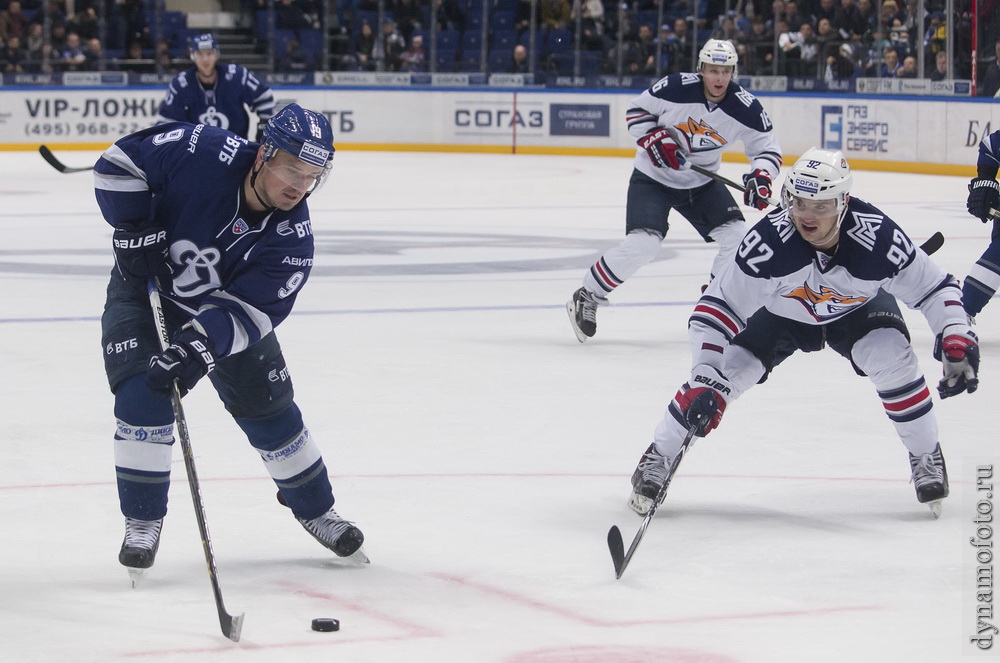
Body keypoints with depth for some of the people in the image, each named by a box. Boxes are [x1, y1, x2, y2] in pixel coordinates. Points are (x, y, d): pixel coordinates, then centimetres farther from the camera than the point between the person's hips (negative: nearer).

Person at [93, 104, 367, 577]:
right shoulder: (202, 153, -32)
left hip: (223, 305, 2)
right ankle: (142, 518, -2)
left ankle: (314, 507, 26)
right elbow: (120, 162, -20)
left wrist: (199, 346, -42)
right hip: (146, 285, -2)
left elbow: (248, 308, -27)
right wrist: (135, 228, -26)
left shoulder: (292, 237, -25)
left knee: (267, 404, 4)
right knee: (143, 396, -18)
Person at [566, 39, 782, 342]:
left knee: (738, 237, -9)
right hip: (653, 177, -4)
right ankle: (586, 298, -4)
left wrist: (760, 177, -23)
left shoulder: (746, 109, -15)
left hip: (703, 183, 4)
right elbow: (637, 109, -7)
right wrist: (655, 138, -23)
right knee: (641, 244, -21)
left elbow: (767, 147, -4)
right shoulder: (675, 88, -23)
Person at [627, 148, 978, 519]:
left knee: (892, 359, -26)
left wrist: (958, 341, -36)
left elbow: (935, 288, -20)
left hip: (858, 308, 0)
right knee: (728, 368, -18)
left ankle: (927, 459, -1)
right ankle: (658, 458, 1)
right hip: (780, 312, 0)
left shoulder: (877, 238, -35)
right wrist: (705, 382, -42)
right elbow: (717, 308, -33)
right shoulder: (769, 241, -38)